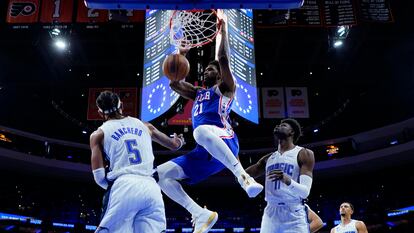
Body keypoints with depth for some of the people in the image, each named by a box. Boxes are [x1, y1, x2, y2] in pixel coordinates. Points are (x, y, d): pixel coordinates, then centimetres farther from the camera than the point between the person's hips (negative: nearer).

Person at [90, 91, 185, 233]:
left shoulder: (99, 134, 13)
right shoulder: (144, 125, 22)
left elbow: (99, 176, 4)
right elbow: (175, 145, 32)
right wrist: (178, 140, 57)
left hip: (124, 187, -3)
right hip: (151, 187, 3)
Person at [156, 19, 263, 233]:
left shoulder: (225, 88, 15)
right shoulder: (198, 93, 35)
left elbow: (223, 59, 2)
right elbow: (174, 84, 31)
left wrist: (223, 30, 7)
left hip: (224, 141, -7)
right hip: (204, 151, 7)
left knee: (201, 131, -43)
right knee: (160, 174, -4)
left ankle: (243, 177, -39)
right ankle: (201, 215, -9)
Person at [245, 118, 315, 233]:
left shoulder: (304, 154, -1)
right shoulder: (268, 158, 15)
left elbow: (305, 192, -9)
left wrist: (287, 179, -29)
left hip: (294, 215, -4)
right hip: (270, 214, 5)